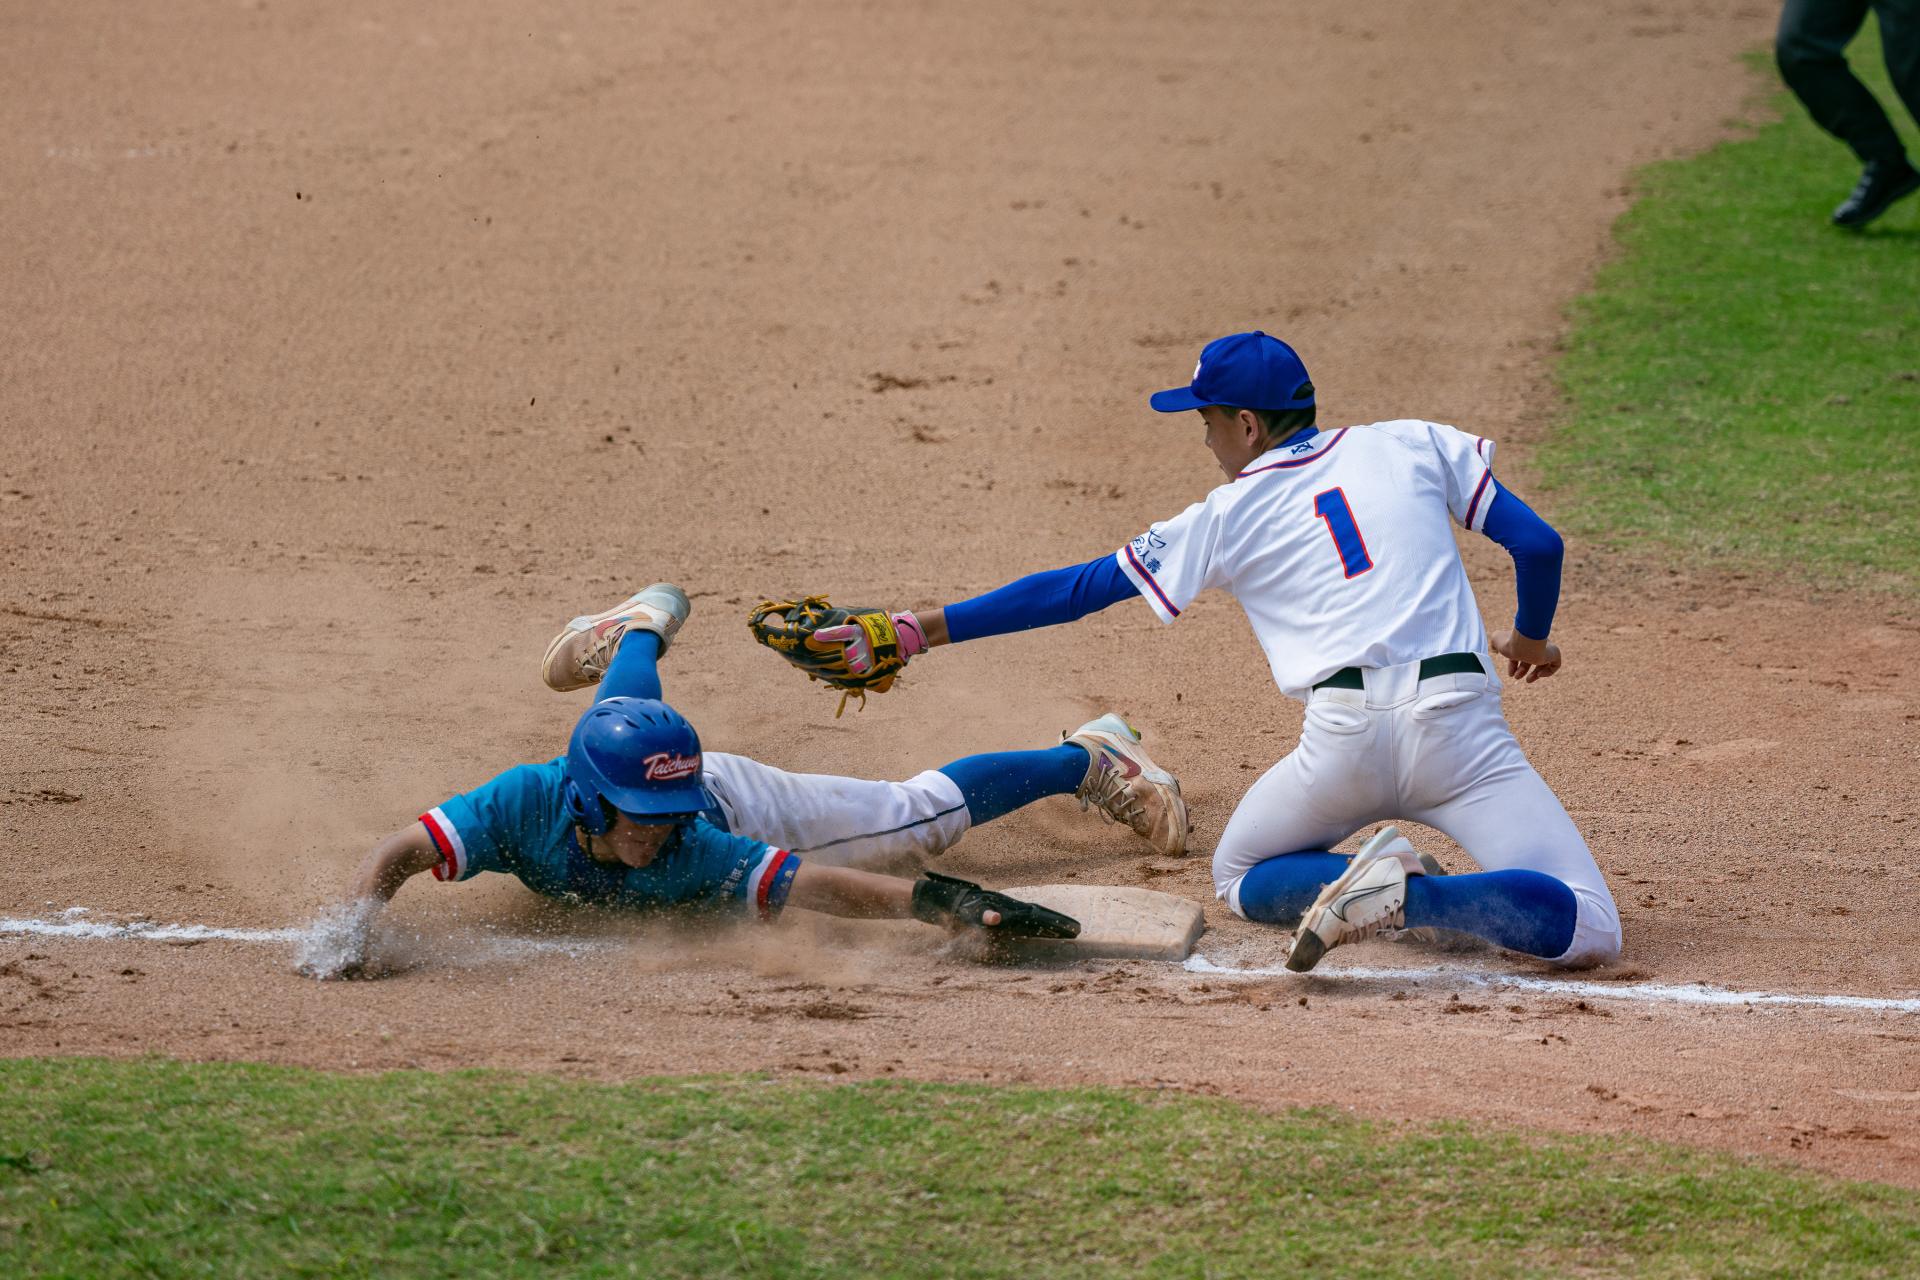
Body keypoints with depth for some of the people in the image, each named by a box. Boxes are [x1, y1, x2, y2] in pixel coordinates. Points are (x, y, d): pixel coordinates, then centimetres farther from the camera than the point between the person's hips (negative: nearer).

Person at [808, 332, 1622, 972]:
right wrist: (1530, 636, 34)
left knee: (1242, 878, 28)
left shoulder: (1229, 517, 12)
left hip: (1345, 734, 0)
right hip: (1459, 723, 0)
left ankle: (1360, 885, -6)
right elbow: (1538, 543, 13)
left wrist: (923, 630, 19)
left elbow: (1080, 590, 14)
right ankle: (1412, 899, -27)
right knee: (1587, 930, -2)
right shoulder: (1414, 445, 16)